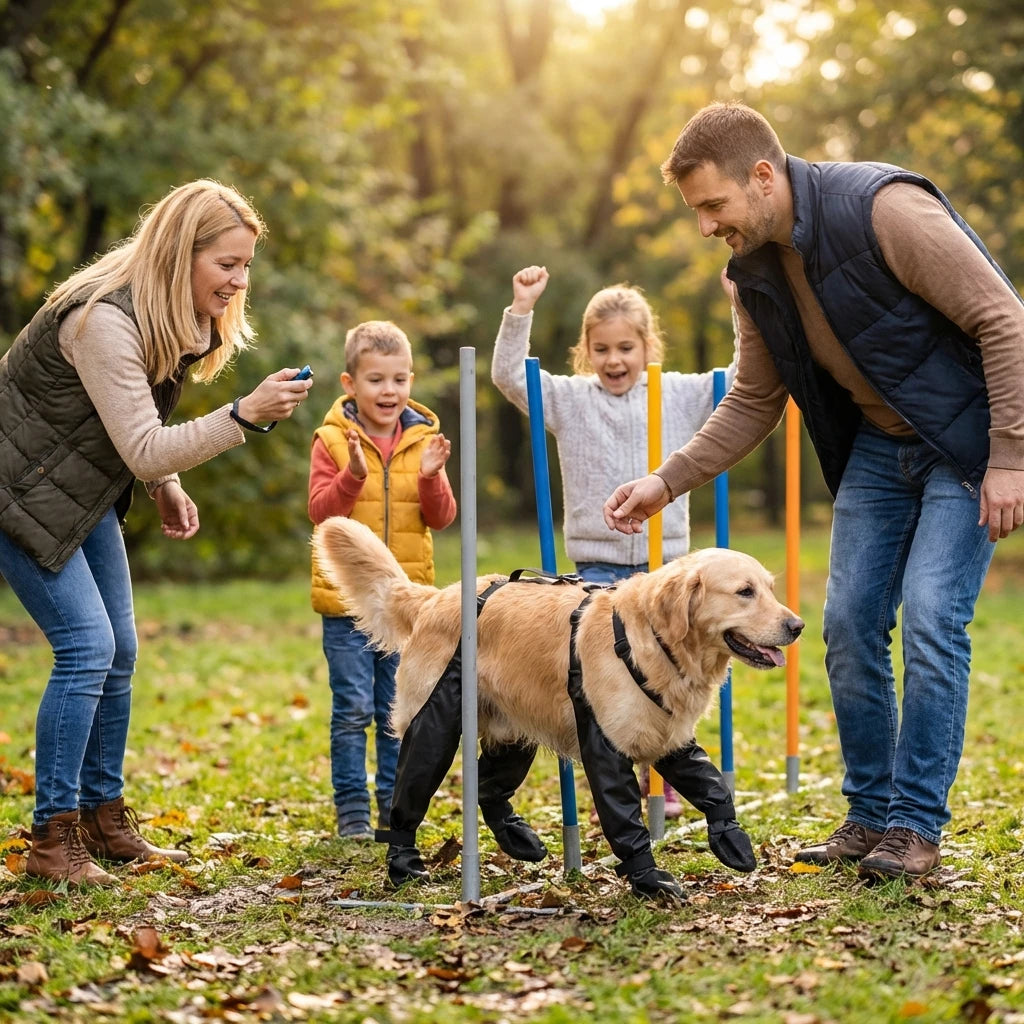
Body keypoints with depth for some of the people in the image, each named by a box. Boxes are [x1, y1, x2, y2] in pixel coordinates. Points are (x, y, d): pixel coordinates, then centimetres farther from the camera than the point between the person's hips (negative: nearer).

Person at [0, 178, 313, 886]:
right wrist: (246, 415, -40)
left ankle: (104, 818, 20)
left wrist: (168, 489, 2)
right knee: (87, 645, -16)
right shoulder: (103, 320, -30)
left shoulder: (178, 318, 0)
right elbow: (143, 449, -32)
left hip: (87, 491, 9)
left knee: (118, 652, 8)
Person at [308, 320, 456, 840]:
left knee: (398, 712, 9)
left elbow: (441, 518, 2)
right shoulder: (333, 440, -4)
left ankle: (395, 802, 20)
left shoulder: (422, 440, 6)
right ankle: (351, 806, 8)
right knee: (352, 710, -1)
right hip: (347, 599, -3)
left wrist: (431, 478, -17)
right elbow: (320, 511, -11)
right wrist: (353, 475, -26)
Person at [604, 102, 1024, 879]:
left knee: (930, 619, -14)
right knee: (849, 624, 1)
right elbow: (754, 402, 10)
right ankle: (870, 815, 14)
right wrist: (668, 481, -1)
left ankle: (917, 826, -4)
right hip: (876, 445, 7)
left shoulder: (883, 209, -25)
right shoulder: (756, 274, -2)